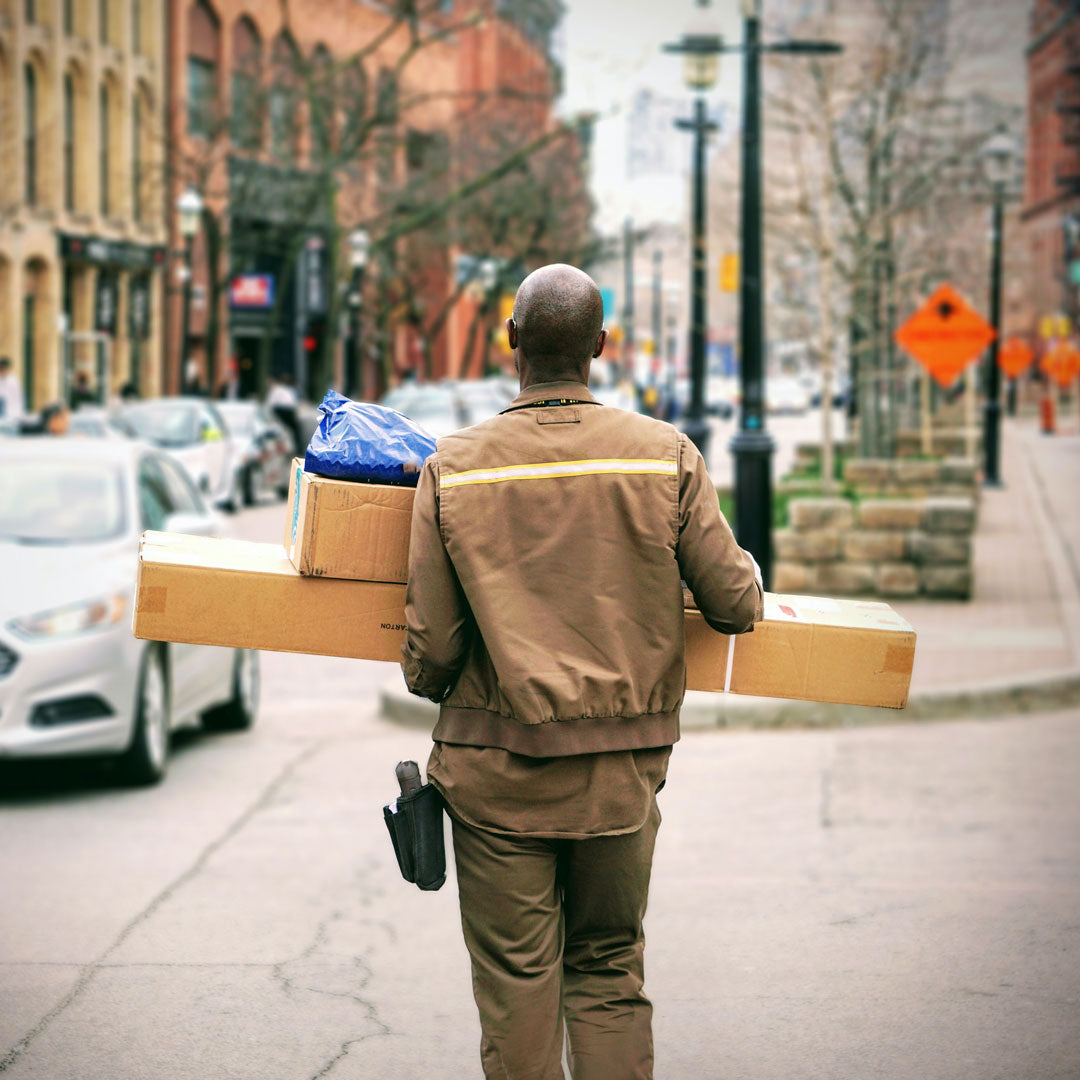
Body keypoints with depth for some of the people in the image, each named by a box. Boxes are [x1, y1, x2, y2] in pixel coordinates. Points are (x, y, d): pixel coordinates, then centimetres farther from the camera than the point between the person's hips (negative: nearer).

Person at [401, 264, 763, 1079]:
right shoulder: (667, 456, -5)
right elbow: (734, 604, -1)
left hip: (499, 768, -1)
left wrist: (429, 684, 20)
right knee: (610, 974, 14)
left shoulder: (455, 467, -5)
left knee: (516, 983, 7)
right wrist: (748, 584, 23)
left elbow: (432, 643, -3)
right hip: (623, 768, 1)